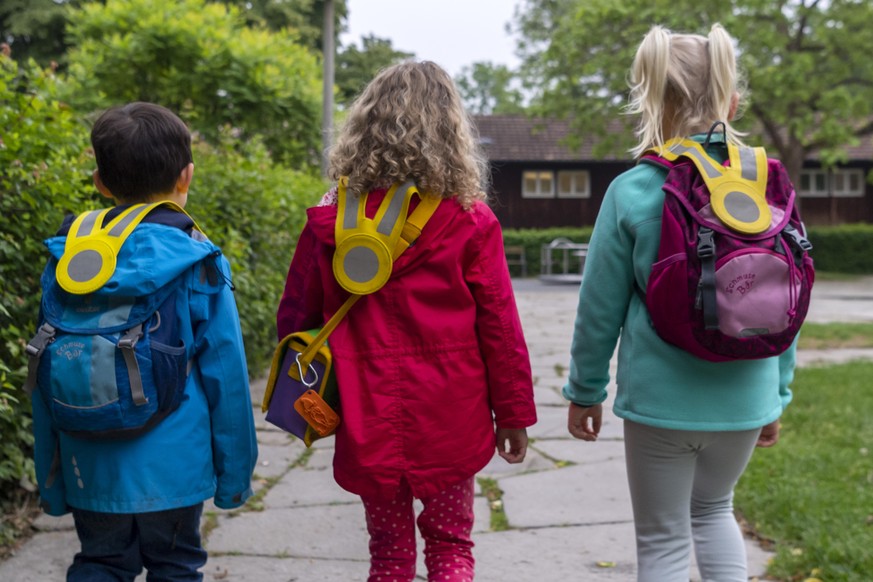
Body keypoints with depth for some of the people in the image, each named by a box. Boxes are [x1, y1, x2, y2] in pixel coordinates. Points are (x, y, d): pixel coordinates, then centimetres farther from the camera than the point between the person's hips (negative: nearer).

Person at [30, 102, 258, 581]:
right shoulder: (199, 263, -10)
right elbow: (224, 374, -7)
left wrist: (50, 478, 13)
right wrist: (235, 471, 3)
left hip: (91, 466, 3)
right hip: (173, 464, -2)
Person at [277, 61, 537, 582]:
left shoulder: (331, 219, -4)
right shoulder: (470, 220, -8)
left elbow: (296, 318, 1)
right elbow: (499, 324, -6)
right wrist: (514, 412, 4)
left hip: (368, 419, 1)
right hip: (452, 416, -1)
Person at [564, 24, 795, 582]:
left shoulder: (632, 193, -12)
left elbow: (600, 308, -7)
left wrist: (585, 391, 7)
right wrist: (779, 392, 14)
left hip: (661, 399, -3)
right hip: (743, 398, 3)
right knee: (714, 509, 28)